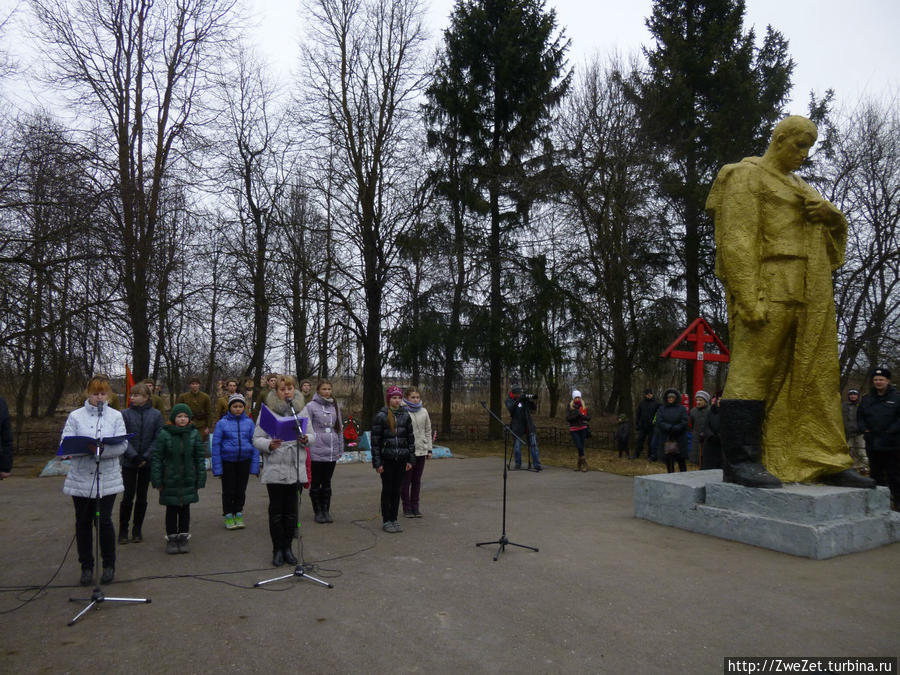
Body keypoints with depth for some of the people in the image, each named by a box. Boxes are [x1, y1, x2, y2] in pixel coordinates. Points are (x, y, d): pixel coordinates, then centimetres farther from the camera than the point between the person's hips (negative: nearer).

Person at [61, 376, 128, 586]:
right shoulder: (75, 416, 3)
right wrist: (88, 447, -23)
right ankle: (86, 566, 24)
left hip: (108, 478, -1)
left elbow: (122, 445, -5)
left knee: (104, 521, -2)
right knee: (83, 522, 9)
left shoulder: (116, 416, 3)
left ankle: (109, 565, 17)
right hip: (80, 478, 1)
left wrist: (102, 450, -23)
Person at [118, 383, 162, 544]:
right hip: (129, 463, -1)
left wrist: (146, 457, -12)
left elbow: (158, 439, -3)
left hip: (147, 463, 1)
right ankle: (123, 531, 15)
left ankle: (137, 530, 23)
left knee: (142, 497, 10)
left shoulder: (156, 414, -3)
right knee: (128, 497, 0)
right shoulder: (125, 414, -4)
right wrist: (134, 456, -17)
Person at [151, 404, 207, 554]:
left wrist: (200, 480, 1)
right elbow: (156, 458, -4)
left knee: (185, 508, 11)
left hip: (188, 480, 2)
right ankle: (171, 538, 22)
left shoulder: (194, 434, 0)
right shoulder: (164, 434, -7)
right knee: (171, 509, 8)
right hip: (170, 480, -1)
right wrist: (157, 481, -7)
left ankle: (184, 537, 24)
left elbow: (200, 457, 3)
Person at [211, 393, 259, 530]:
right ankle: (228, 516, 21)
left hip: (244, 461, 1)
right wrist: (217, 467, -7)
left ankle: (238, 514, 26)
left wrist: (255, 465, -3)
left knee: (241, 489, 11)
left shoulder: (249, 422, 0)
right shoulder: (222, 423, -4)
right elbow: (216, 445, -3)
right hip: (227, 461, -1)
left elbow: (254, 443, 2)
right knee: (228, 490, 7)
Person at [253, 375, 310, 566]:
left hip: (296, 469, 2)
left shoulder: (302, 410, 5)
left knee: (291, 511, 8)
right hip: (275, 470, -2)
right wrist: (269, 444, -21)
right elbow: (256, 439, -2)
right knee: (276, 511, 5)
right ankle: (278, 549, 18)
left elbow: (312, 434, 10)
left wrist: (306, 439, -12)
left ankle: (288, 547, 22)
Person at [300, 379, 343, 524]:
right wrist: (306, 442, -14)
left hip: (332, 452, 4)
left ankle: (326, 510, 21)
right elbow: (305, 428, -7)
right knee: (316, 483, 6)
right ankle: (318, 512, 17)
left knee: (327, 483, 12)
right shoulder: (311, 406, -5)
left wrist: (340, 448, 13)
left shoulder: (335, 406, 11)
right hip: (316, 451, -4)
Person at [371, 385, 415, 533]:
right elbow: (375, 440, -7)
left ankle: (394, 519, 20)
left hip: (401, 459, 3)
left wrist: (410, 459, 5)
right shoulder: (381, 416, -7)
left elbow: (410, 437, 9)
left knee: (396, 490, 10)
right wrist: (377, 462, -10)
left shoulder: (405, 415, 5)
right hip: (386, 459, -3)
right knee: (387, 489, 4)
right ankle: (386, 521, 14)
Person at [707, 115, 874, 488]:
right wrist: (749, 298, -22)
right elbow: (737, 240, -12)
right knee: (754, 370, -13)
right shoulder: (746, 177, 1)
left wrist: (832, 216, 3)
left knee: (816, 374, 5)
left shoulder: (798, 187, 27)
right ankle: (739, 461, -12)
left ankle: (825, 461, 10)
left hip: (809, 296, 9)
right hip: (768, 288, -9)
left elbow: (833, 235, 28)